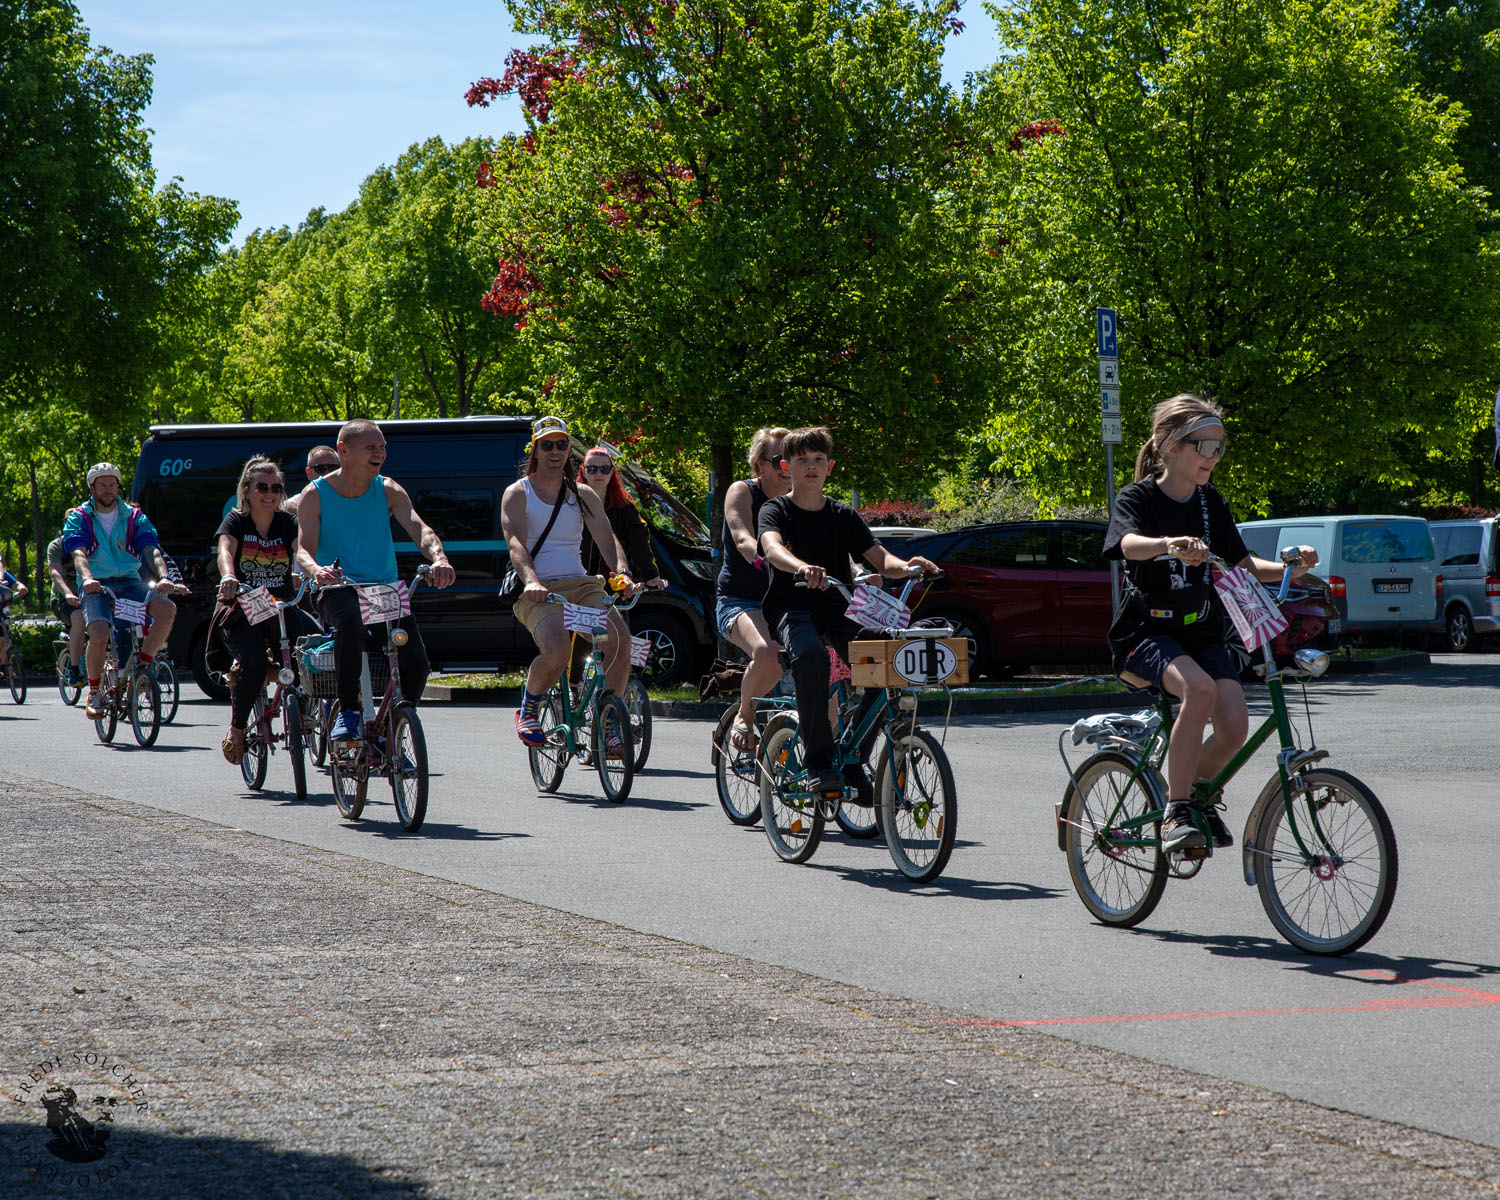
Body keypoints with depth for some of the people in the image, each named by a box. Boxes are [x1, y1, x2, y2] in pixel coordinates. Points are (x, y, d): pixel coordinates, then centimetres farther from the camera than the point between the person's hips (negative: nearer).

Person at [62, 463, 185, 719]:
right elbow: (79, 554, -12)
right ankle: (93, 692, -6)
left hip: (130, 583, 2)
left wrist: (163, 577, -25)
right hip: (97, 585, -2)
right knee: (99, 635, -31)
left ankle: (143, 665, -5)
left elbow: (152, 551, -4)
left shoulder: (134, 517, 10)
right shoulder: (79, 518, 4)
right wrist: (87, 579, -35)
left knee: (167, 609, -27)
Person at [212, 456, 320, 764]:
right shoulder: (236, 522, -3)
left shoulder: (287, 523, 4)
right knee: (254, 661, -30)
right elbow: (225, 551, -24)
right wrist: (228, 577, -47)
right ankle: (237, 730, -7)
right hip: (241, 612, -3)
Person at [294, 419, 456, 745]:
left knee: (416, 662, -18)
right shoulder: (315, 495, 0)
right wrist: (315, 570, -36)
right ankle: (347, 711, -25)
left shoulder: (389, 491, 6)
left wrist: (438, 558, -32)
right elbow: (304, 548, -10)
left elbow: (419, 528, -9)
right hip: (338, 591, -3)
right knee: (350, 620, -40)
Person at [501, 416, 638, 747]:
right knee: (556, 649, -32)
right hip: (537, 592, -4)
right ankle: (527, 710, -2)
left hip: (580, 586, 4)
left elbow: (605, 536, 2)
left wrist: (621, 572, -19)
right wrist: (530, 580, -31)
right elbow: (516, 543, -11)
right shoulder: (518, 494, 6)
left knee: (620, 636, -26)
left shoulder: (583, 495, 17)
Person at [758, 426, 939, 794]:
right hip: (791, 607, -4)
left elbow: (879, 558, 2)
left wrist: (906, 565, -23)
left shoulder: (844, 515, 13)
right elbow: (773, 549, -21)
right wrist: (804, 568, -43)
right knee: (810, 654, -37)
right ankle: (818, 760, -29)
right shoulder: (777, 510, 2)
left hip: (838, 609, 4)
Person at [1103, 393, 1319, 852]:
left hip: (1202, 632, 5)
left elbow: (1242, 565, 7)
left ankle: (1200, 791, 14)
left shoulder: (1211, 503, 10)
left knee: (1234, 725, -19)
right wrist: (1169, 545, -52)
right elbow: (1129, 543, -29)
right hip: (1147, 631, -5)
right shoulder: (1138, 498, -7)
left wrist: (1290, 568, -14)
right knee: (1199, 689, -35)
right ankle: (1175, 811, -25)